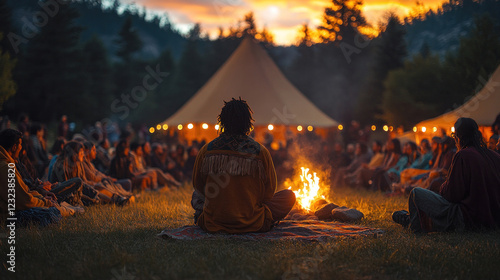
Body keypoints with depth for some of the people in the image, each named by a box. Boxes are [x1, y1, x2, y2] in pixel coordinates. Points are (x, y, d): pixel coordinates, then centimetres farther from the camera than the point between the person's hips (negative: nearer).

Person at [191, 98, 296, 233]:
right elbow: (270, 190, 2)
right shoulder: (260, 152, -10)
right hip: (253, 225, -2)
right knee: (289, 195, 17)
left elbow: (198, 184, 9)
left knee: (197, 194, 35)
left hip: (212, 225, 2)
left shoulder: (206, 150, -6)